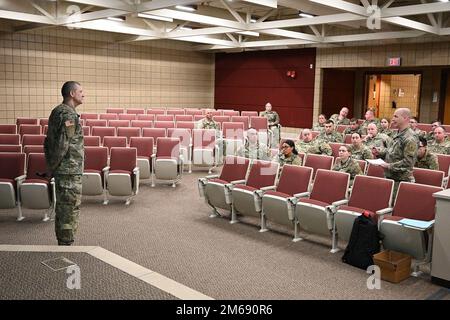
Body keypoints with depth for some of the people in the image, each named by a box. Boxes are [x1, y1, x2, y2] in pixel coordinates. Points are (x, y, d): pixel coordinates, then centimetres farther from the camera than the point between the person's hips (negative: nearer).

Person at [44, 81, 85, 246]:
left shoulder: (56, 111, 14)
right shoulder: (69, 115, -17)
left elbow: (48, 141, 18)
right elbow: (62, 144, -23)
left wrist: (51, 165, 18)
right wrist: (54, 165, -11)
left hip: (61, 170, 10)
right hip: (70, 170, -10)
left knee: (62, 209, 16)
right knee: (70, 210, -3)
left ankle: (62, 244, 26)